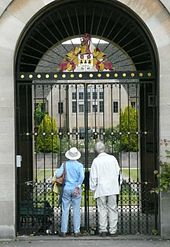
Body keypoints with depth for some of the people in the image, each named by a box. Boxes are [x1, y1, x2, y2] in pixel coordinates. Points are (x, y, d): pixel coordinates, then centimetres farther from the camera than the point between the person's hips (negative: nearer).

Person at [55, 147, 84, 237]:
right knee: (76, 211, 5)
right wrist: (77, 187, -8)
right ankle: (76, 231, 8)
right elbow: (82, 177, -15)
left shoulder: (65, 164, 0)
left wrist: (57, 170, 18)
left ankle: (63, 231, 7)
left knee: (65, 210, 5)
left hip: (66, 189, 1)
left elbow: (57, 175, -3)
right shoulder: (79, 165, -2)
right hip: (76, 189, -1)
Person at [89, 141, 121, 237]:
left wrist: (93, 188, 7)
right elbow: (118, 172, 9)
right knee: (112, 209, 7)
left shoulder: (96, 161, -7)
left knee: (102, 209, 5)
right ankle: (113, 230, 8)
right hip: (112, 188, 2)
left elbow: (93, 176, -5)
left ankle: (103, 230, 4)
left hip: (101, 188, -1)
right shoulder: (112, 158, -1)